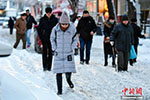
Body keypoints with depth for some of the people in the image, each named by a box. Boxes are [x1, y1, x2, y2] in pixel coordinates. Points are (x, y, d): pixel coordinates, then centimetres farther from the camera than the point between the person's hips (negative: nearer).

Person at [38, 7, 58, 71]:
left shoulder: (55, 19, 2)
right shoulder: (42, 19, 2)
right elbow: (39, 29, 8)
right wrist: (41, 37, 0)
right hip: (44, 39, -1)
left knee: (50, 52, 5)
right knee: (44, 52, -4)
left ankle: (49, 67, 11)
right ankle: (45, 66, -2)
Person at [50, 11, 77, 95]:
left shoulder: (72, 29, -9)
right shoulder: (56, 29, -8)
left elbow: (75, 40, 6)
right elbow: (52, 39, 9)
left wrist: (72, 48, -2)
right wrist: (54, 49, 3)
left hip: (68, 53, 0)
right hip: (58, 54, 0)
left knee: (69, 71, -4)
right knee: (58, 72, -3)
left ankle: (68, 79, 31)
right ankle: (59, 90, 7)